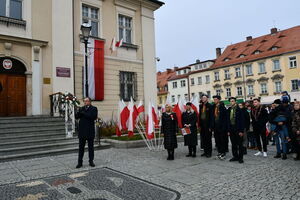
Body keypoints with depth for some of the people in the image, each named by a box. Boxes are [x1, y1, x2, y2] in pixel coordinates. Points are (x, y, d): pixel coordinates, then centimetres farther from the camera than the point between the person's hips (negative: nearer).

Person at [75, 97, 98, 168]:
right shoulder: (81, 108, 12)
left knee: (91, 147, 7)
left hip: (90, 131, -3)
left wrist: (84, 113, -16)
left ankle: (91, 161, 19)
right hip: (82, 131, 3)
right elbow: (76, 116, 5)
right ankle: (80, 162, 13)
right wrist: (79, 112, -14)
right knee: (81, 147, 6)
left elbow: (94, 116, -18)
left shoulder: (94, 109, -1)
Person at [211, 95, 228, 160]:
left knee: (223, 140, 1)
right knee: (217, 140, 11)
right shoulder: (213, 107, 10)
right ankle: (219, 152, 21)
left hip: (221, 126, -6)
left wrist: (224, 127, -16)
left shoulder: (222, 107, -9)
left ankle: (223, 153, 9)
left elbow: (225, 118, -11)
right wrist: (212, 126, 7)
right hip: (216, 126, 6)